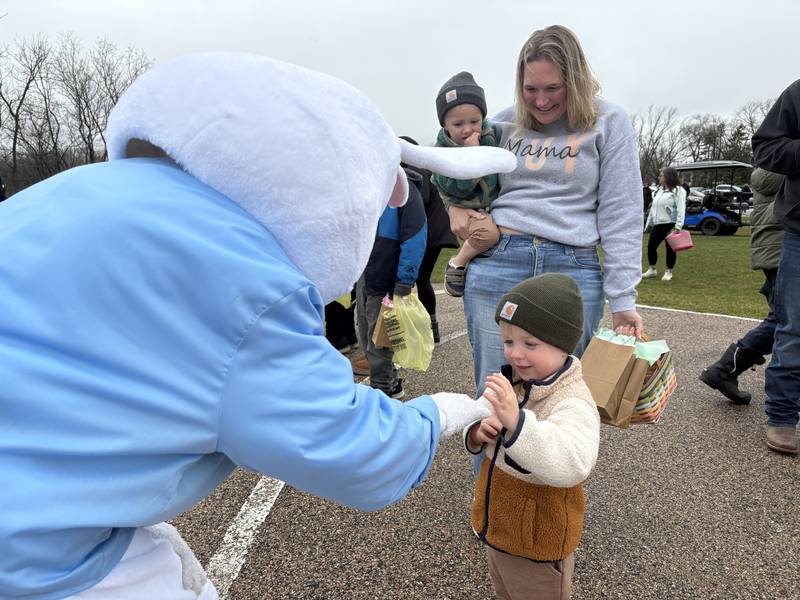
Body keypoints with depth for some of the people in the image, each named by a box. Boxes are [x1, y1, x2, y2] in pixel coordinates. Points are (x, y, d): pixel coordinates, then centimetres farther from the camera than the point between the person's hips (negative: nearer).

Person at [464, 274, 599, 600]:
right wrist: (478, 433, -17)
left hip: (537, 545, -7)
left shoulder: (572, 402, -30)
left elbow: (573, 466, -46)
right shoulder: (509, 381, -6)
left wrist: (516, 421, -57)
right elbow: (475, 430, 6)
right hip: (496, 526, 7)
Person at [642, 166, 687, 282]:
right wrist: (649, 222, 17)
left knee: (670, 248, 2)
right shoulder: (659, 189, 17)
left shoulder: (678, 190, -8)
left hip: (670, 224, -7)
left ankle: (669, 272, 14)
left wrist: (678, 226, -23)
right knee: (651, 246, 7)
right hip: (657, 224, 7)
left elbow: (681, 209, -15)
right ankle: (652, 270, 23)